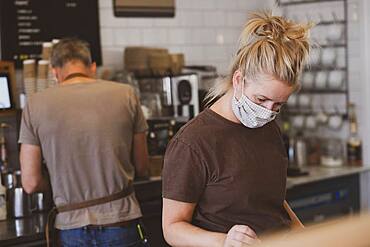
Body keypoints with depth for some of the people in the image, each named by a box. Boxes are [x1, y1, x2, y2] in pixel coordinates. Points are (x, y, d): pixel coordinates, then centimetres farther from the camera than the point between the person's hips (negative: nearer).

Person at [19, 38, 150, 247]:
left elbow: (31, 183, -3)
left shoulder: (35, 105, -4)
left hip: (72, 229, 1)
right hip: (121, 224, 0)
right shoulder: (126, 94, -4)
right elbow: (142, 169, 2)